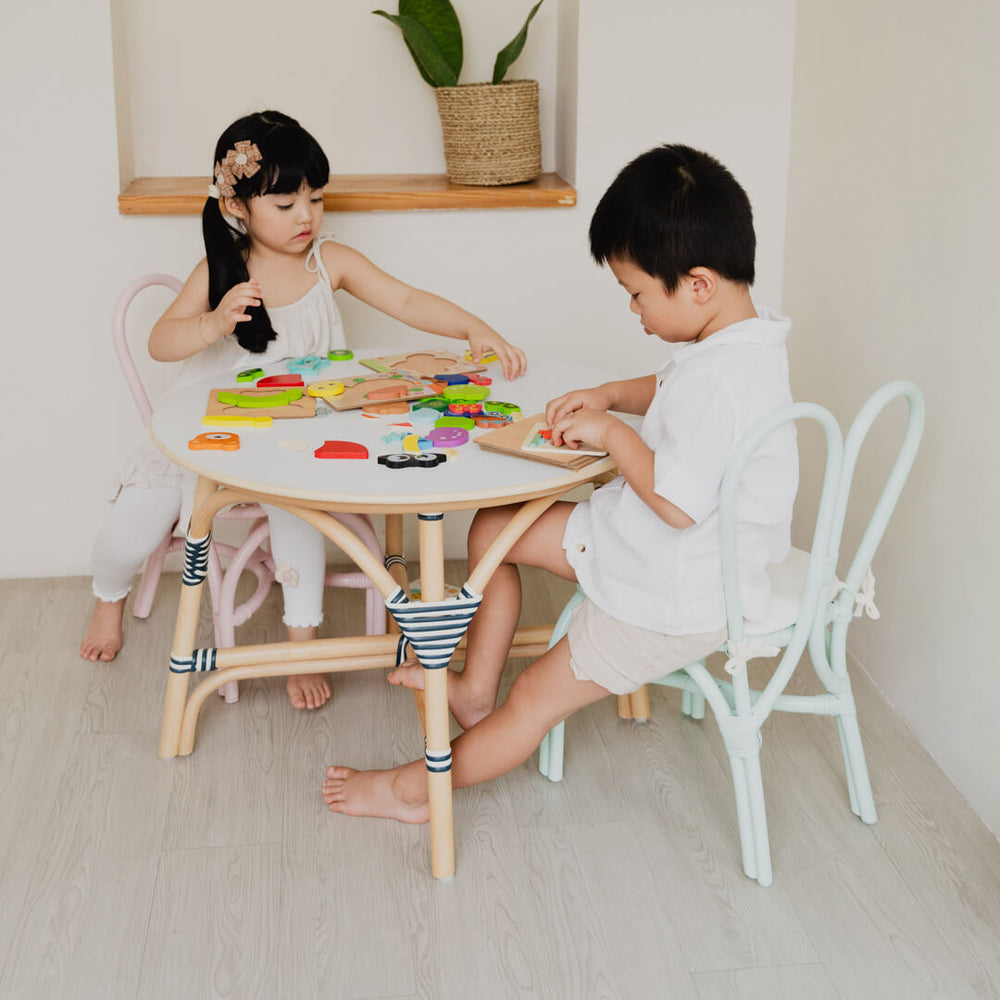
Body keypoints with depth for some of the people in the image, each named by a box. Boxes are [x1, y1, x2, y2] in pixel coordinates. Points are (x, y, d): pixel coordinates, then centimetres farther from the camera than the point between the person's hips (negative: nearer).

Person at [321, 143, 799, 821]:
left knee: (536, 702, 3)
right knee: (494, 529, 14)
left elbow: (675, 501, -34)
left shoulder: (722, 378, -31)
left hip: (673, 599, -10)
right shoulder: (734, 344, 1)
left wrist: (612, 432, -21)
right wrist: (611, 395, 5)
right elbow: (673, 390, 22)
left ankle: (417, 788, 21)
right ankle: (476, 690, 27)